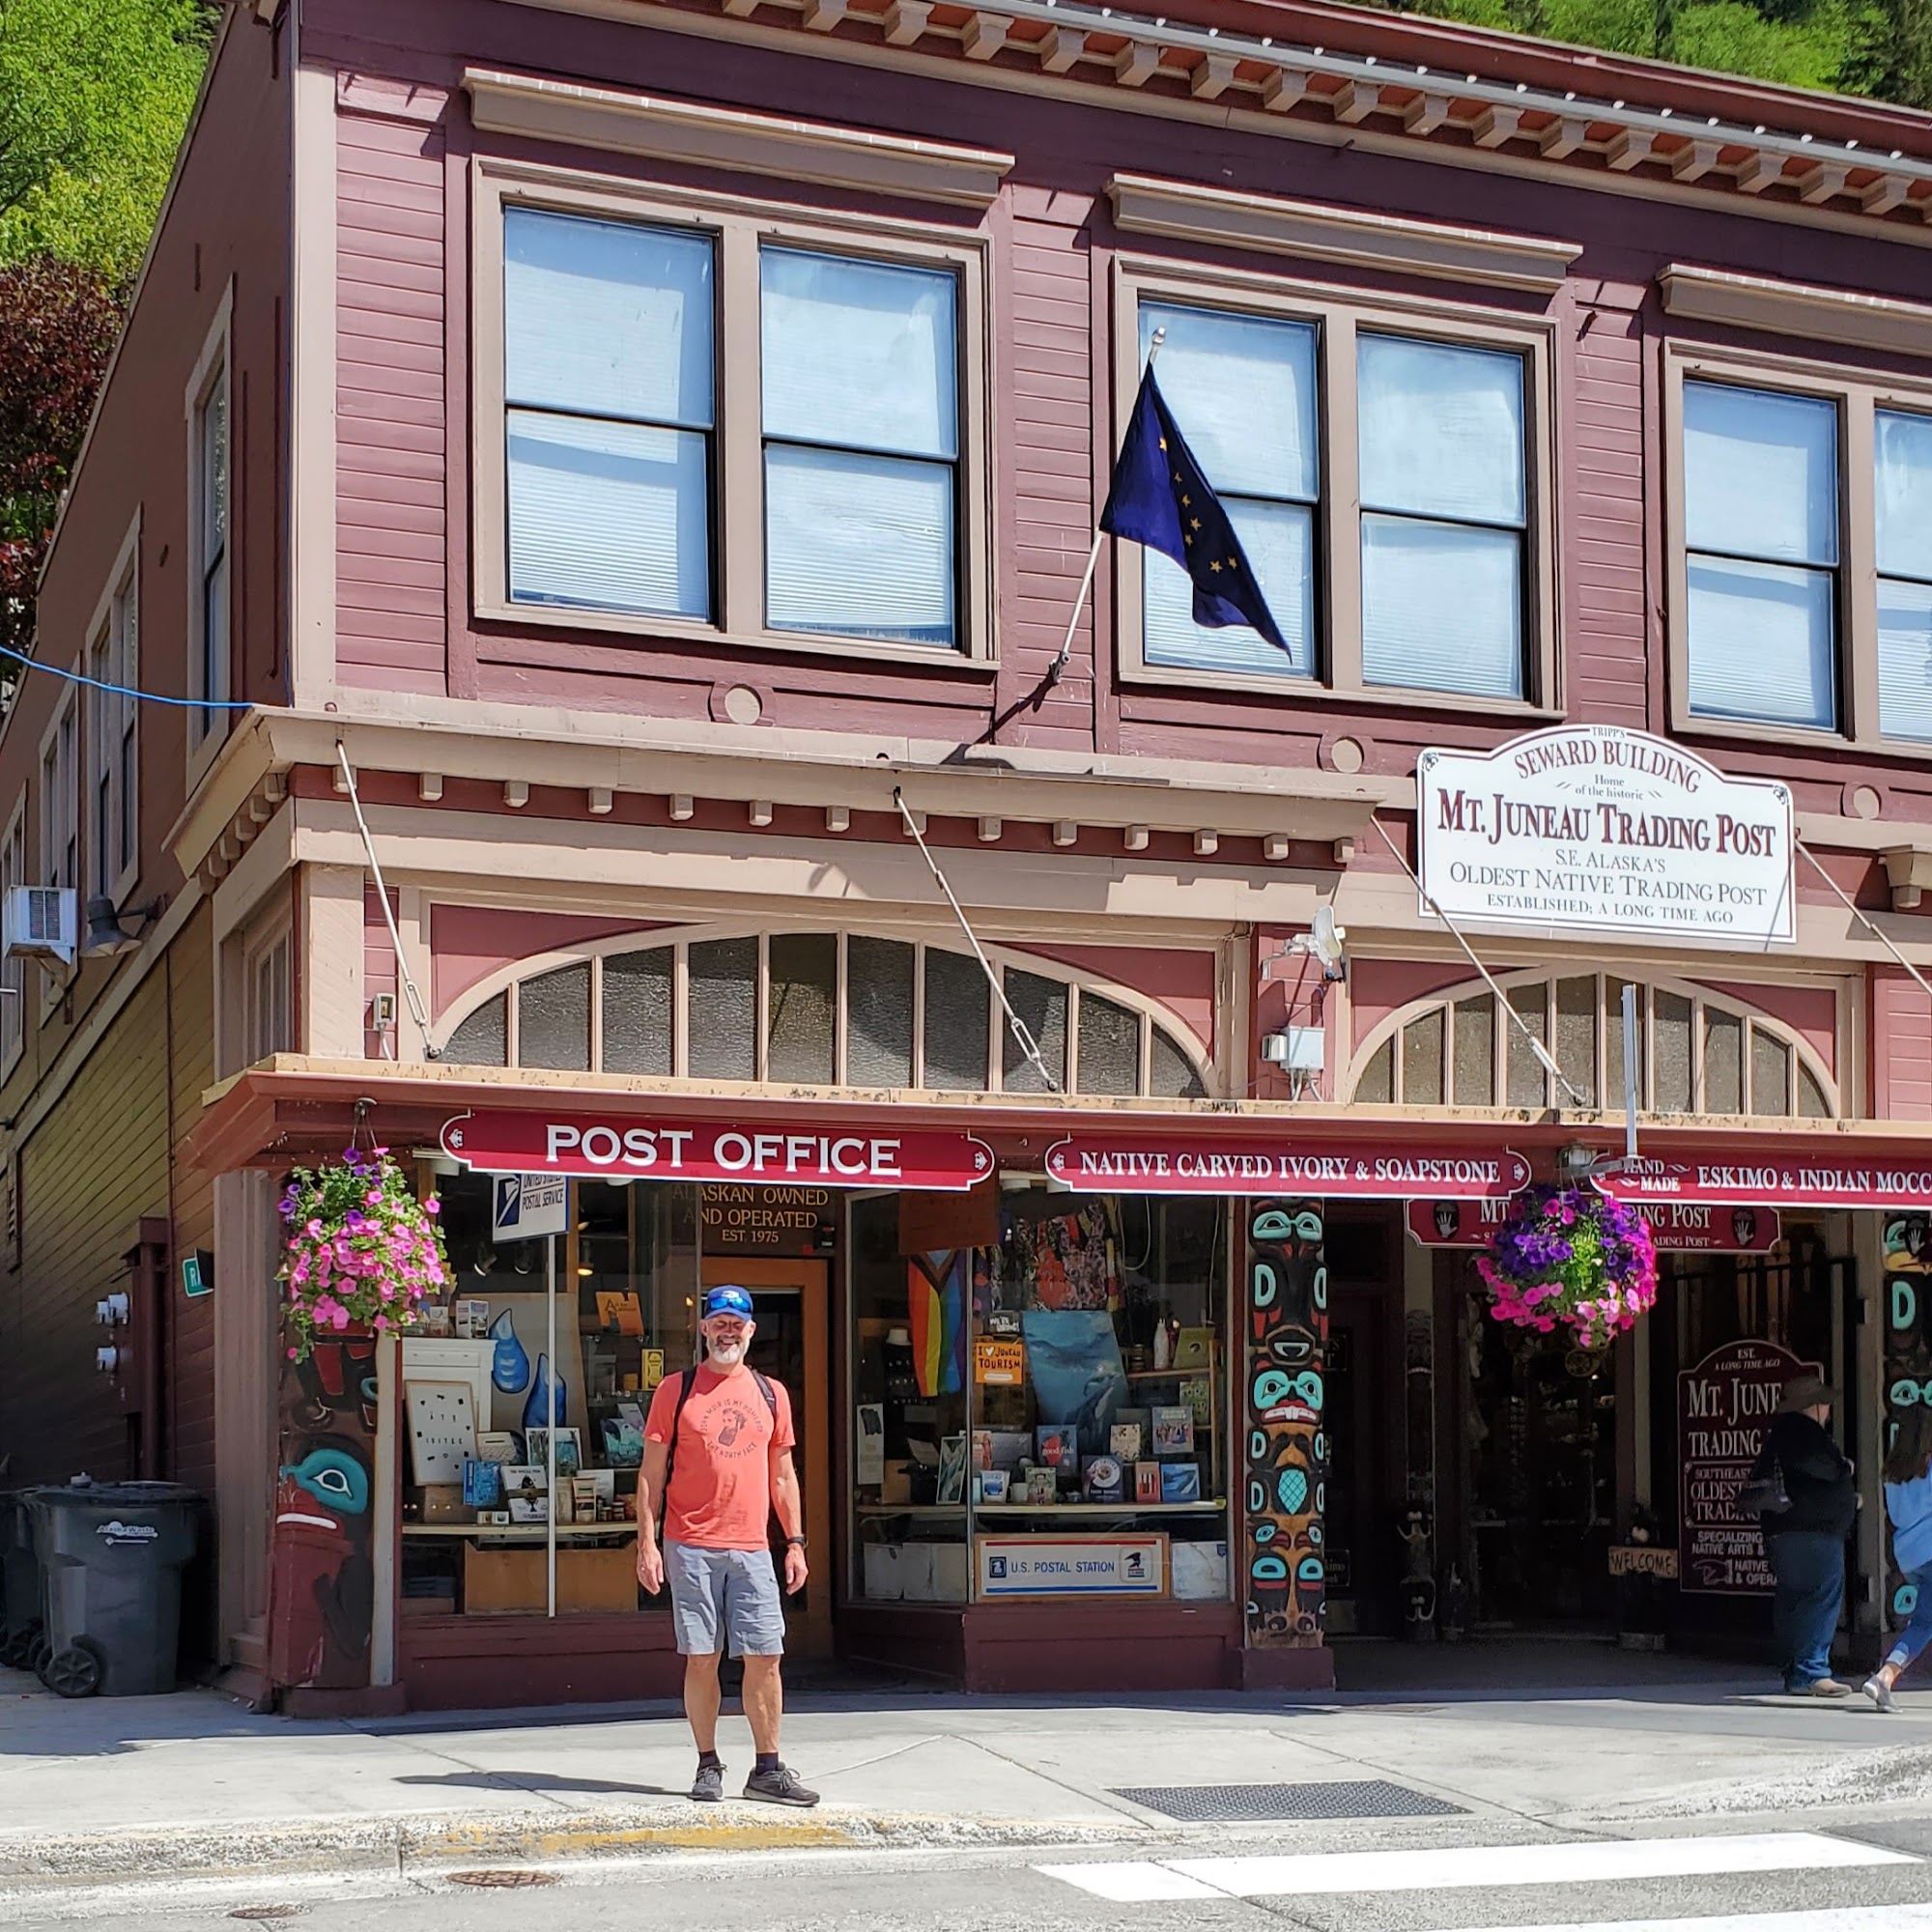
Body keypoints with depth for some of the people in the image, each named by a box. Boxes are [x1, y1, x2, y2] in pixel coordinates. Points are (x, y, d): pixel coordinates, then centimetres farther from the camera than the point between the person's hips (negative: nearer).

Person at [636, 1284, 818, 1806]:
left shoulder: (771, 1394, 13)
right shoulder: (676, 1390, 4)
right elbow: (651, 1473, 3)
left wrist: (795, 1542, 9)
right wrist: (647, 1543, -5)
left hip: (752, 1549, 2)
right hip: (690, 1547, -2)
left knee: (765, 1658, -2)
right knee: (701, 1659, 0)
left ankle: (768, 1770, 5)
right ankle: (709, 1767, 10)